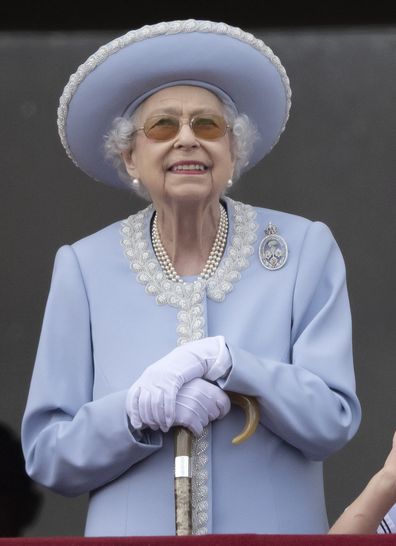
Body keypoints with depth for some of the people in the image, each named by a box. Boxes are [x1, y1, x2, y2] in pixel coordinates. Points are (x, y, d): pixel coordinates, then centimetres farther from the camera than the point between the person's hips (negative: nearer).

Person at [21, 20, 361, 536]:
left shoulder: (305, 250, -2)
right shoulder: (84, 268, -1)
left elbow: (333, 421, -8)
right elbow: (46, 453, -3)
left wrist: (222, 361, -20)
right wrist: (140, 411, -19)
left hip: (275, 530, 0)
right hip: (132, 529, 0)